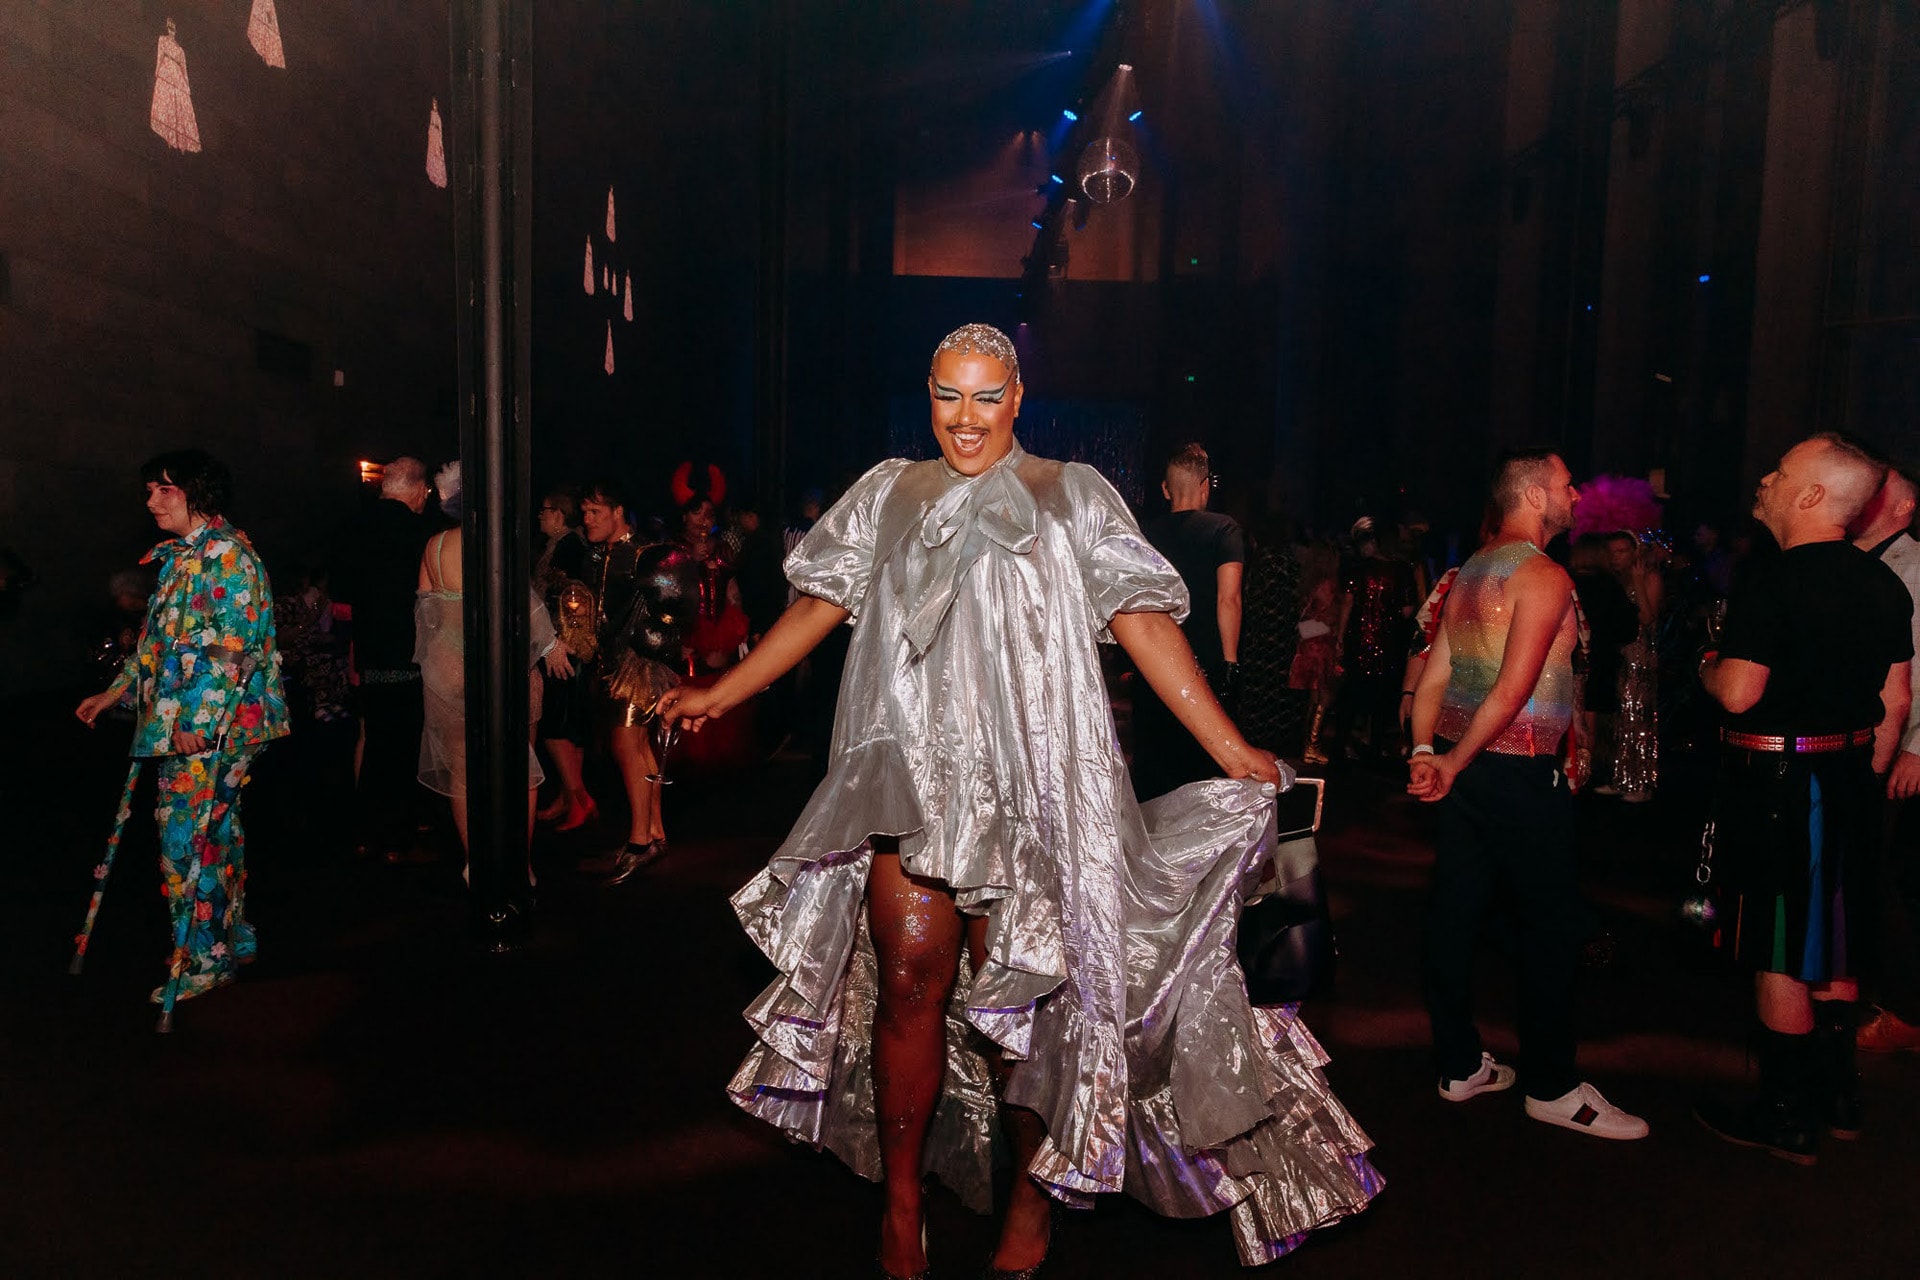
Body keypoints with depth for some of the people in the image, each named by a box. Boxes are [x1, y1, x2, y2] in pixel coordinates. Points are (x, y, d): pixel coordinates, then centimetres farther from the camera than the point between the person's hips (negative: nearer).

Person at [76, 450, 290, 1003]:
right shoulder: (179, 557, 18)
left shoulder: (227, 553, -12)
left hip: (216, 724, -9)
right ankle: (231, 940, 23)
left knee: (188, 836, -6)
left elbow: (234, 642, -19)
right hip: (181, 723, 9)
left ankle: (206, 958, 4)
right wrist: (117, 691, 23)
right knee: (214, 832, 13)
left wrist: (199, 715, -23)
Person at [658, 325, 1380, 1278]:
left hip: (1028, 783, -2)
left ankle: (1035, 1200, 22)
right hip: (909, 774, 2)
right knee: (910, 983, -1)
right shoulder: (888, 494, 16)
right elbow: (821, 605, 19)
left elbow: (1144, 623, 1)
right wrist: (721, 694, 19)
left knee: (1020, 993, 0)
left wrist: (1232, 750, -5)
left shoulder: (1071, 495, 8)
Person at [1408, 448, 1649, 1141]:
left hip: (1465, 765, 9)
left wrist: (1425, 754, 1)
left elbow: (1433, 675, 9)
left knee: (1456, 913, 11)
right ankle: (1551, 1087, 14)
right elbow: (1512, 690, -20)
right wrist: (1454, 765, -13)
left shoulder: (1470, 570, 13)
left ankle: (1459, 1065, 22)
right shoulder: (1544, 576, -13)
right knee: (1552, 924, 3)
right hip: (1520, 772, -8)